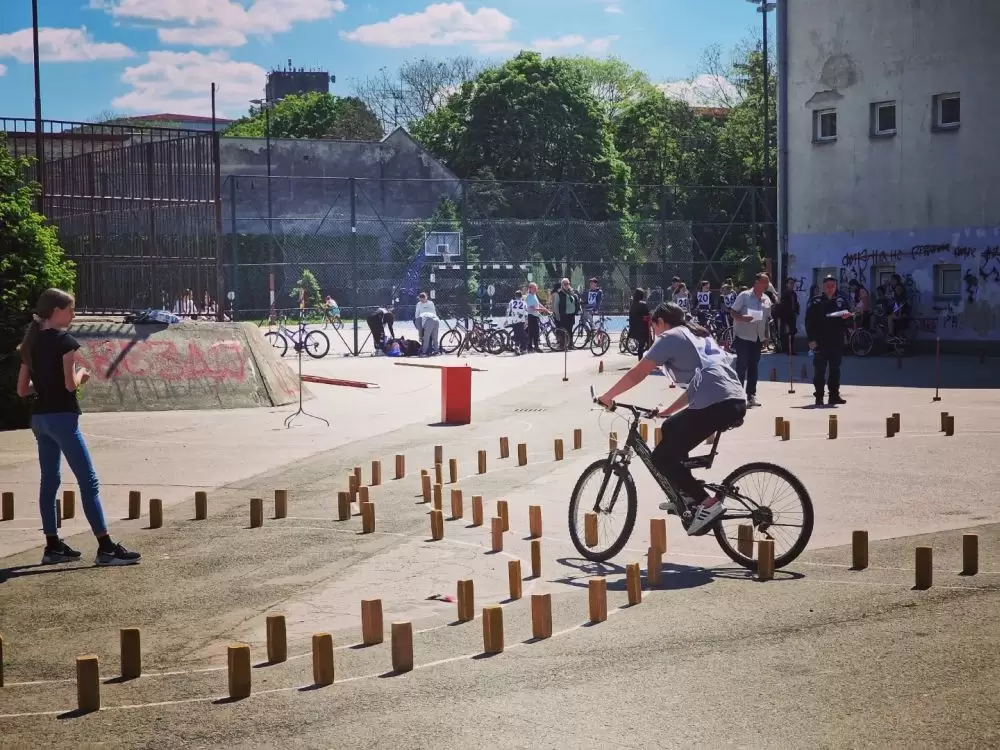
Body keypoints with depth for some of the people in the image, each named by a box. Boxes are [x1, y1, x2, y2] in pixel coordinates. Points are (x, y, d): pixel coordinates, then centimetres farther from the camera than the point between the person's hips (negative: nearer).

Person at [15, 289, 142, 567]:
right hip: (61, 416, -8)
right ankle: (106, 548, -9)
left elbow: (22, 390, 11)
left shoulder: (32, 343, 11)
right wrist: (82, 374, 3)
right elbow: (71, 384, -16)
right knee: (88, 480, -7)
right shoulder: (64, 340, -11)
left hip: (39, 417, 8)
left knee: (49, 480, 13)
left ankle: (53, 546, 15)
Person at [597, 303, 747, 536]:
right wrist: (668, 411, 33)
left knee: (662, 458, 1)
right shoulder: (699, 336, 31)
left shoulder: (670, 337, 7)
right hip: (736, 402, 9)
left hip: (715, 405, -9)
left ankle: (707, 503, -6)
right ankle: (686, 493, 29)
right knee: (670, 429, 28)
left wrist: (607, 397, 13)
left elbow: (637, 374, 1)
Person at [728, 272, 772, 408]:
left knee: (753, 366, 9)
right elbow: (733, 313, -9)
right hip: (743, 336, -6)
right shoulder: (744, 296, -8)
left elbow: (767, 319, 17)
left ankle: (751, 395, 15)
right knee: (742, 365, -5)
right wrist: (743, 318, -27)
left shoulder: (767, 300, 9)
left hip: (757, 338, 6)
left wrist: (766, 337, 14)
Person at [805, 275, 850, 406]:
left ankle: (834, 395, 15)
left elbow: (847, 321, 16)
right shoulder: (815, 302, 1)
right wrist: (811, 339, -11)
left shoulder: (841, 301, 11)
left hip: (837, 342, 3)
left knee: (835, 370, 8)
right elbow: (809, 322, -3)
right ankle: (819, 397, 0)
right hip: (820, 342, -3)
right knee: (819, 370, -4)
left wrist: (846, 316, -8)